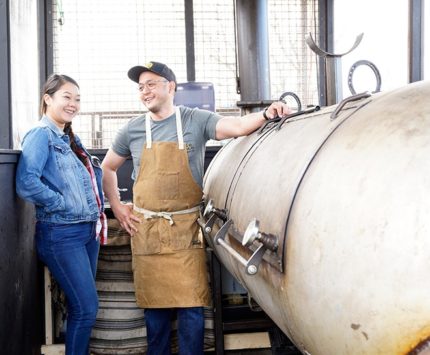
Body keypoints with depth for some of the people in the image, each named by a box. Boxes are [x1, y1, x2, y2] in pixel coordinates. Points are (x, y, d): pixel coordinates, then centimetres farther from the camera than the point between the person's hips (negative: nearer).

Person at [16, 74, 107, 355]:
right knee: (87, 308, -8)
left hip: (88, 230, 8)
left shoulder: (71, 139, 16)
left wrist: (98, 212, 8)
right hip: (61, 234, -8)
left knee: (81, 307, 13)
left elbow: (90, 178, 25)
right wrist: (64, 205, -17)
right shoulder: (41, 134, -9)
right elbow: (26, 183, -24)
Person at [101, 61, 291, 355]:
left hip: (186, 230, -2)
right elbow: (108, 168, 20)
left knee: (191, 306, -2)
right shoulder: (133, 130, 7)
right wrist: (117, 208, 11)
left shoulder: (196, 120, 0)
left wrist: (266, 114, -32)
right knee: (155, 307, 8)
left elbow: (237, 126, -14)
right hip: (146, 231, 2)